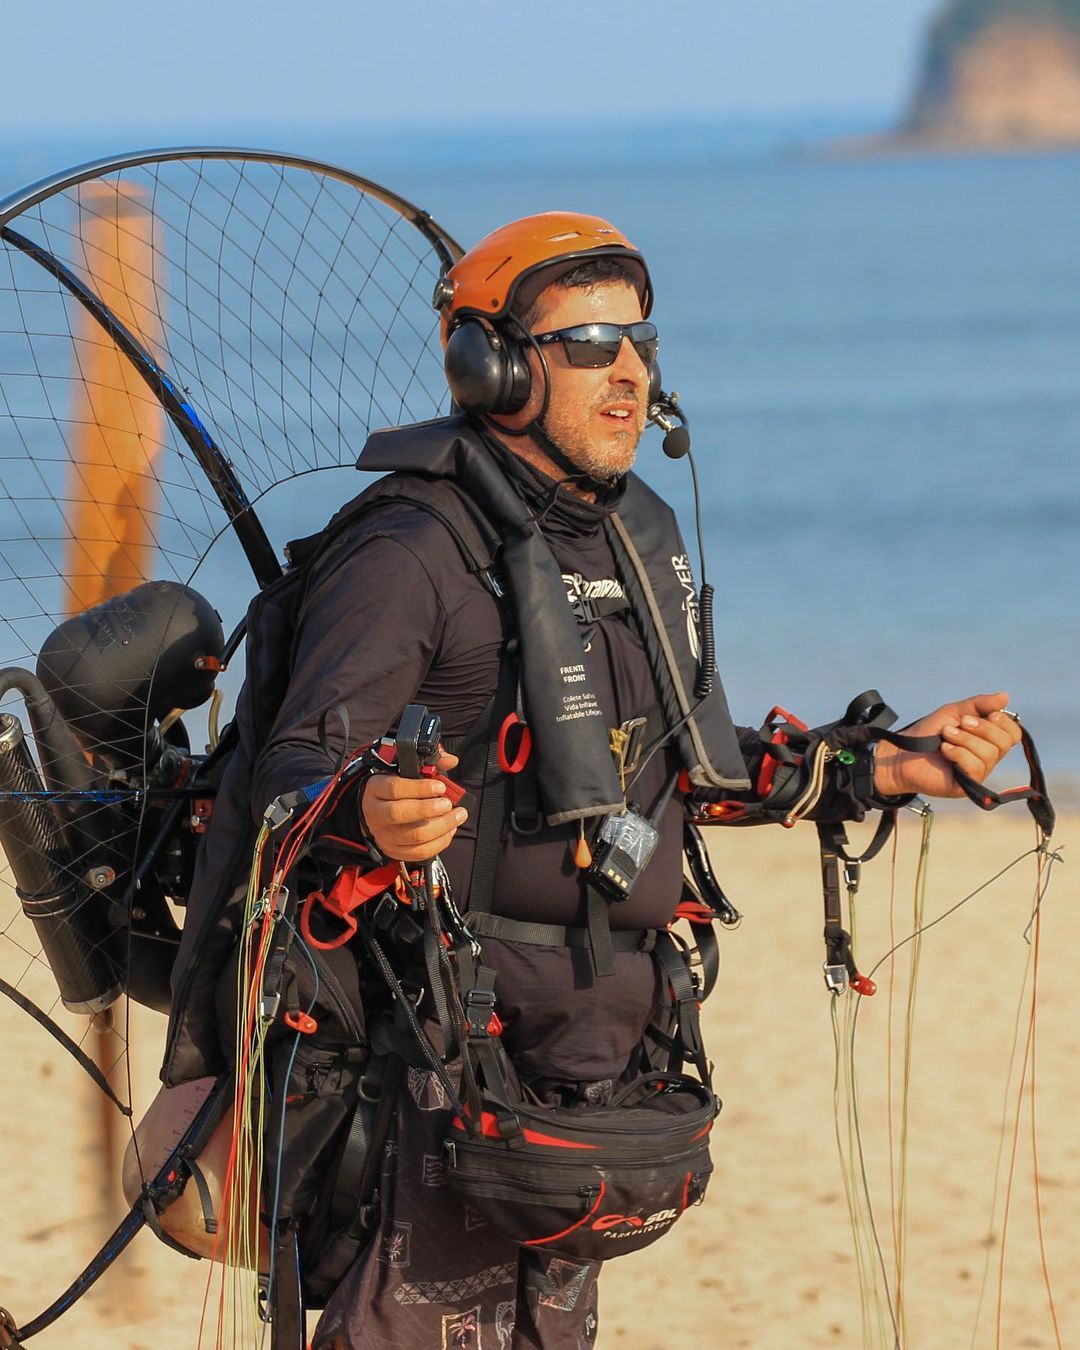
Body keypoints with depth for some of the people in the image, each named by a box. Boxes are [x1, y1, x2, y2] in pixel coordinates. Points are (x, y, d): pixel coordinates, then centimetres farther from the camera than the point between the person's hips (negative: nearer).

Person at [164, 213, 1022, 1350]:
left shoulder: (641, 533, 12)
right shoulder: (411, 559, -14)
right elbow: (292, 767, -21)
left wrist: (882, 769, 14)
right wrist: (374, 814, -44)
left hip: (597, 1039, 8)